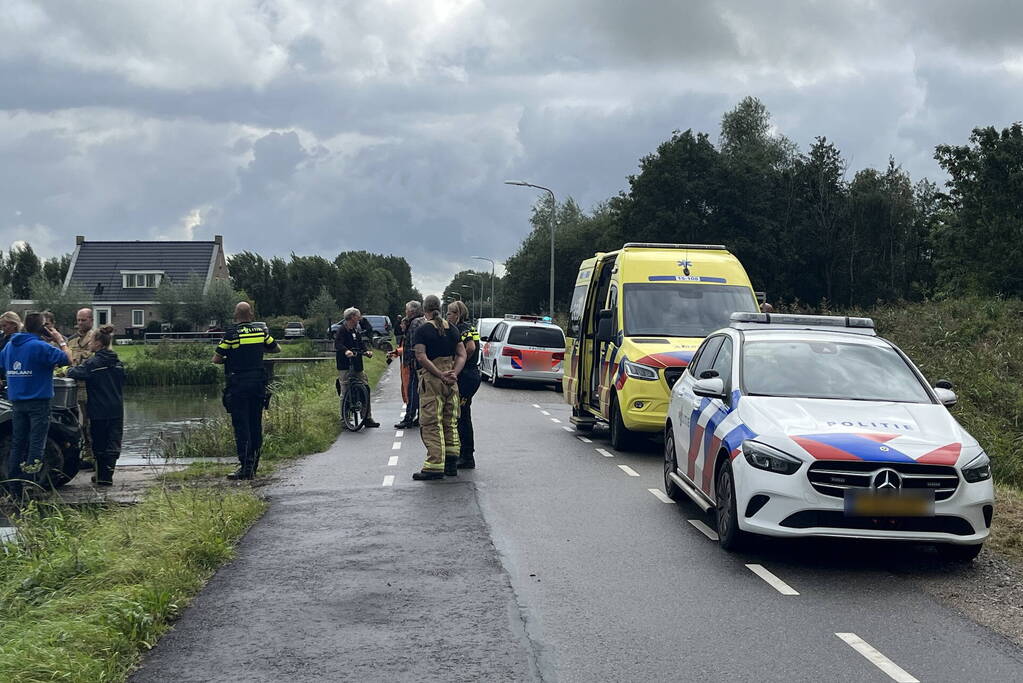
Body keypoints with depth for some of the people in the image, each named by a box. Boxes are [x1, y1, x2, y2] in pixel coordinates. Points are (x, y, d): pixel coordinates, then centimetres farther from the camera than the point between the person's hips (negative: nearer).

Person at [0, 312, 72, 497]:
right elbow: (67, 359, -15)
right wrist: (60, 341, -1)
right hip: (38, 401, -6)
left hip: (17, 402, 7)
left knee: (17, 444, 11)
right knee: (36, 444, -3)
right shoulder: (40, 347, -14)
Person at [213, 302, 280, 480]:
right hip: (258, 383, 4)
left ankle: (245, 467, -9)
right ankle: (254, 465, 18)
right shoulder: (261, 331, 3)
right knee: (256, 424, 12)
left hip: (238, 384, -4)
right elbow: (277, 349, 17)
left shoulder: (231, 334, -9)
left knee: (241, 425, -3)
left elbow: (216, 359, -7)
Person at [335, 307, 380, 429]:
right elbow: (338, 343, -22)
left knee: (365, 389, 4)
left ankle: (367, 418, 11)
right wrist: (346, 351, -41)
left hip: (357, 365, 7)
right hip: (345, 366, -7)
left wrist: (366, 351, -4)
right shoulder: (342, 330, -7)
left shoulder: (357, 330, 17)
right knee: (345, 393, -4)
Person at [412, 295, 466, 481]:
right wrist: (453, 374, -6)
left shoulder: (422, 330, -8)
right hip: (451, 381, 6)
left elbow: (421, 357, -17)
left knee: (431, 424, -4)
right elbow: (462, 355, 5)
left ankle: (435, 466, -8)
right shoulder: (452, 329, 10)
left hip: (431, 378, -6)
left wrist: (440, 375, -17)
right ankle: (451, 463, 17)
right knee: (450, 423, 14)